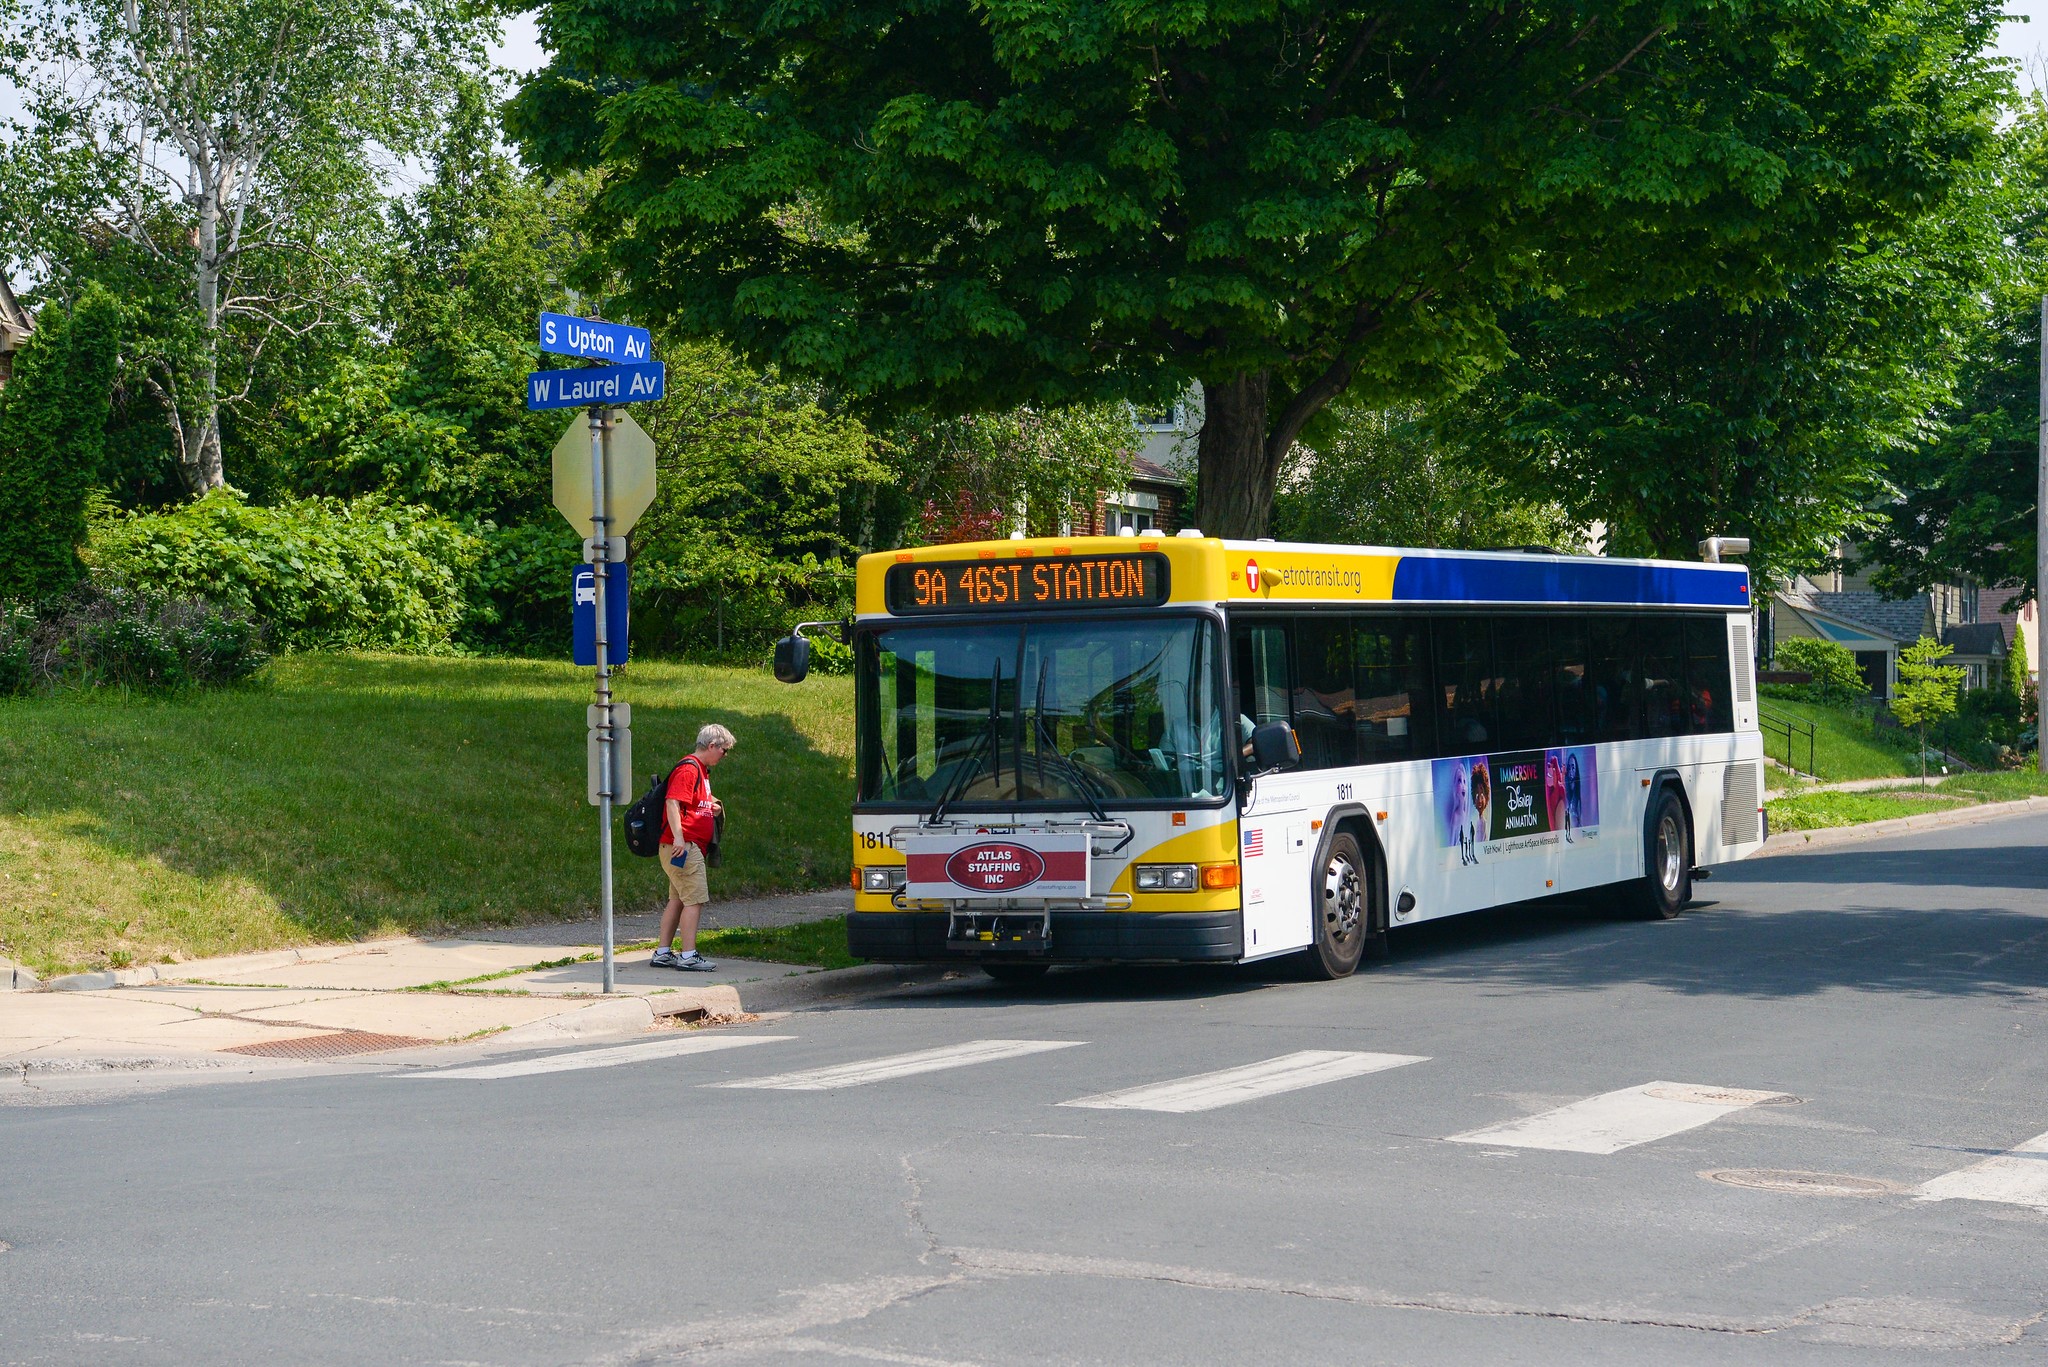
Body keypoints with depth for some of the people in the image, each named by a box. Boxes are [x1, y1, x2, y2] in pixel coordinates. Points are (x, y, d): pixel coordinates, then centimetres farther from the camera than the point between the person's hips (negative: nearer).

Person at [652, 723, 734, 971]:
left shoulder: (701, 770, 20)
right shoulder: (689, 769, -13)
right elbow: (673, 802, -23)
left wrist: (710, 807, 14)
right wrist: (678, 837, -30)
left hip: (688, 847, 11)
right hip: (684, 846, -11)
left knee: (678, 900, 13)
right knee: (695, 899, -10)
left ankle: (662, 952, 17)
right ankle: (688, 956, -10)